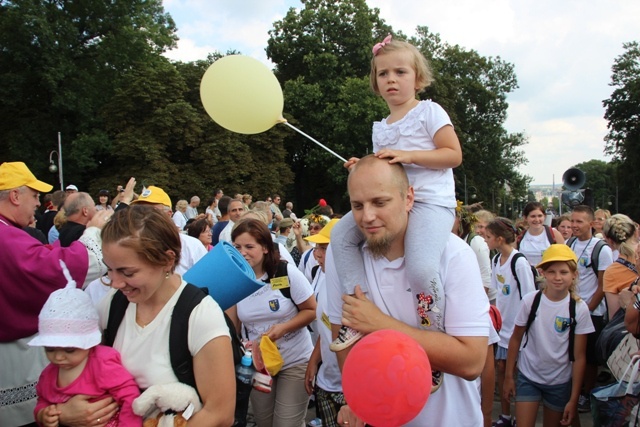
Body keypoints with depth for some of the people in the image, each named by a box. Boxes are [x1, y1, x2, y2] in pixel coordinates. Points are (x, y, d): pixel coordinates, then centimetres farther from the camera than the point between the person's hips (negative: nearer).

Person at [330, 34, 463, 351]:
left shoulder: (429, 111, 2)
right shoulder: (380, 128, 21)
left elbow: (454, 155, -7)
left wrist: (408, 155, -17)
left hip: (431, 200, -7)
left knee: (420, 268, -30)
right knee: (341, 235, -10)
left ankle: (435, 324, -1)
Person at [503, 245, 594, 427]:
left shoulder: (580, 309, -11)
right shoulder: (530, 300, -12)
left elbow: (579, 357, -8)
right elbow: (516, 339, -1)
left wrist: (573, 399, -7)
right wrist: (509, 375, 1)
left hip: (560, 382, 1)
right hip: (527, 377, 0)